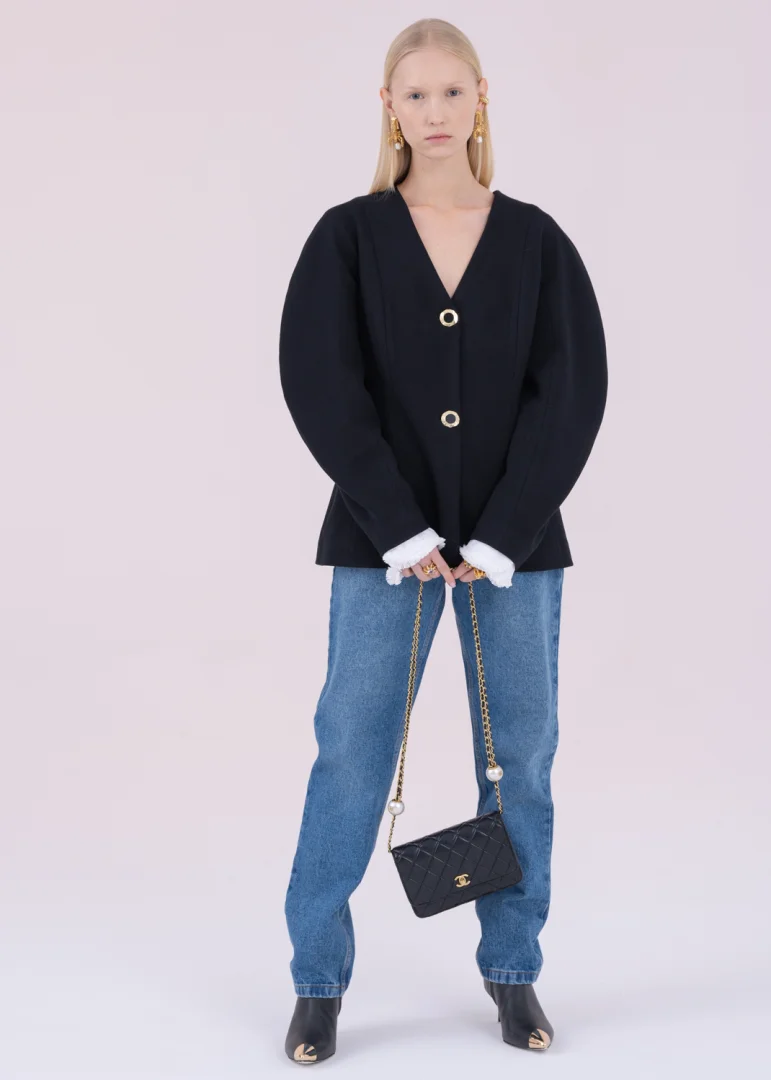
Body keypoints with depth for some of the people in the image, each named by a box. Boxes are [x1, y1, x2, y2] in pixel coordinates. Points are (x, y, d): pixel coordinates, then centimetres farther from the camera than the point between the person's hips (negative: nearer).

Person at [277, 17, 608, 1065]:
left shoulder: (536, 241, 3)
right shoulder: (348, 237, 1)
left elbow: (572, 391, -3)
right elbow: (320, 385, -7)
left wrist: (503, 536, -11)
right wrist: (400, 527, -13)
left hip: (516, 543, 1)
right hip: (383, 540, -1)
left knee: (522, 756, 7)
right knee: (351, 752, 0)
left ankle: (513, 967, 23)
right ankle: (318, 979, 14)